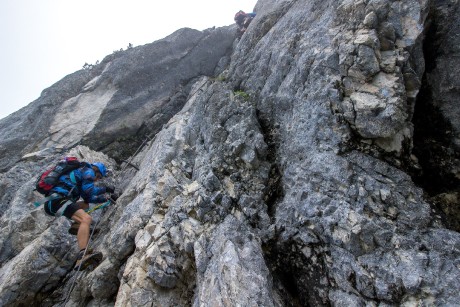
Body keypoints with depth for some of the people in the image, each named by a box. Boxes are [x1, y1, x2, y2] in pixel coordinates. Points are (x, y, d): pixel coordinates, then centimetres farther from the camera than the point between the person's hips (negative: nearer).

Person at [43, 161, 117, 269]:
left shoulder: (80, 172, 31)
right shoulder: (88, 171, 4)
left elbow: (89, 198, 31)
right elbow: (90, 191, -9)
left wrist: (106, 198, 30)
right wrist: (105, 188, 6)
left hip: (52, 202, 10)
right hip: (58, 199, -10)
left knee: (85, 204, 30)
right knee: (86, 219, -26)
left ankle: (76, 225, 2)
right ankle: (82, 257, -42)